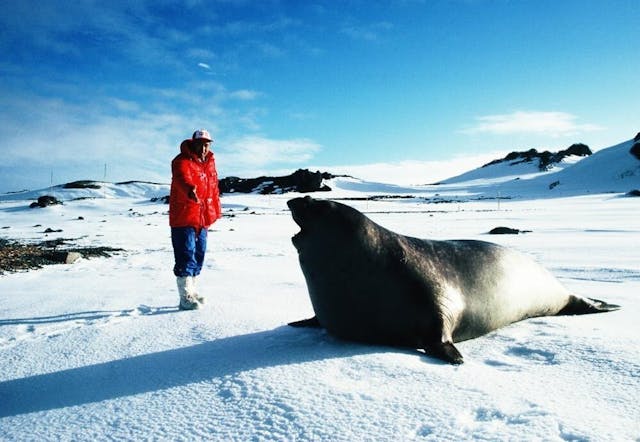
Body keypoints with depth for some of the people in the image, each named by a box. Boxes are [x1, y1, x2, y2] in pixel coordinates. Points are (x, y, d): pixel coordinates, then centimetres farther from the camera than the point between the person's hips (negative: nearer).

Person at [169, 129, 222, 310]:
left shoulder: (209, 162, 13)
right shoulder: (182, 161, -12)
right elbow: (182, 178, -34)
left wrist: (215, 210, 25)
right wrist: (190, 190, -55)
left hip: (203, 218, 8)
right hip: (183, 218, -8)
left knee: (199, 254, 14)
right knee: (186, 255, -8)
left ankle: (192, 291, 28)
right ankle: (186, 297, -1)